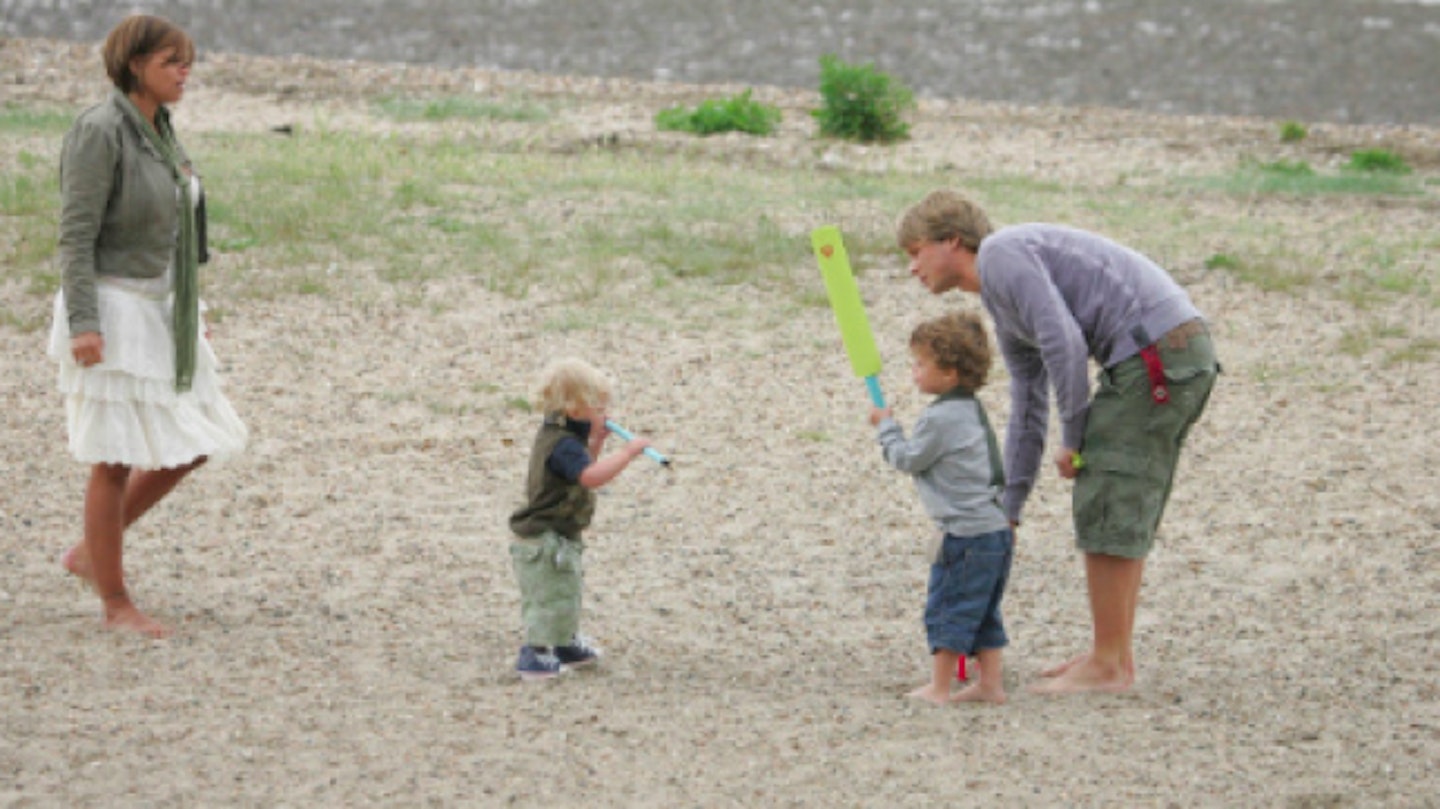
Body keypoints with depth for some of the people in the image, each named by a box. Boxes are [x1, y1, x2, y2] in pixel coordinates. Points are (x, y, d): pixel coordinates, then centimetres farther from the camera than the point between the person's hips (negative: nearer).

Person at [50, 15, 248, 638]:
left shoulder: (158, 131, 10)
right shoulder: (100, 131, -16)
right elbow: (76, 232, -18)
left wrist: (190, 310, 20)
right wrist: (82, 324, -24)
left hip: (160, 310, 9)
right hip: (112, 310, -9)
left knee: (192, 446, 9)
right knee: (117, 459, -2)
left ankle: (89, 553, 23)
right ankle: (115, 603, 8)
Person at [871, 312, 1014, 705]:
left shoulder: (941, 419, -15)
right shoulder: (973, 410, 14)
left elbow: (908, 459, -5)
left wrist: (886, 427, 7)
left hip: (966, 535, -9)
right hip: (996, 529, 9)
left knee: (947, 607, 0)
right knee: (982, 612, 14)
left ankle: (939, 687, 5)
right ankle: (990, 683, 16)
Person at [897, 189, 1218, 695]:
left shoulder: (1000, 254, -5)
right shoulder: (1005, 312, 25)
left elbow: (1064, 343, -16)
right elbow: (1028, 413, 30)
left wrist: (1074, 439, -7)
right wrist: (1007, 511, 30)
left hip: (1153, 354, -10)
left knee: (1105, 510, -5)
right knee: (1125, 511, 16)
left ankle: (1108, 665, 0)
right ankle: (1115, 654, 21)